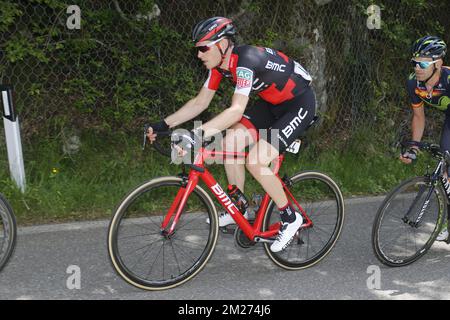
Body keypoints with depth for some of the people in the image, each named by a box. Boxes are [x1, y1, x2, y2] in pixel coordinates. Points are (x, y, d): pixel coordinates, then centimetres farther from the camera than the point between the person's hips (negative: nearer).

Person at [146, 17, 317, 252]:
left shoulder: (245, 61, -32)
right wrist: (164, 124, -8)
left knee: (255, 162, -18)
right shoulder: (220, 64, -6)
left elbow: (236, 111, -40)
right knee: (230, 144, -5)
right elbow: (199, 103, 0)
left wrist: (197, 134, -48)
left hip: (299, 104, -8)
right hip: (272, 103, 8)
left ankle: (290, 218, 0)